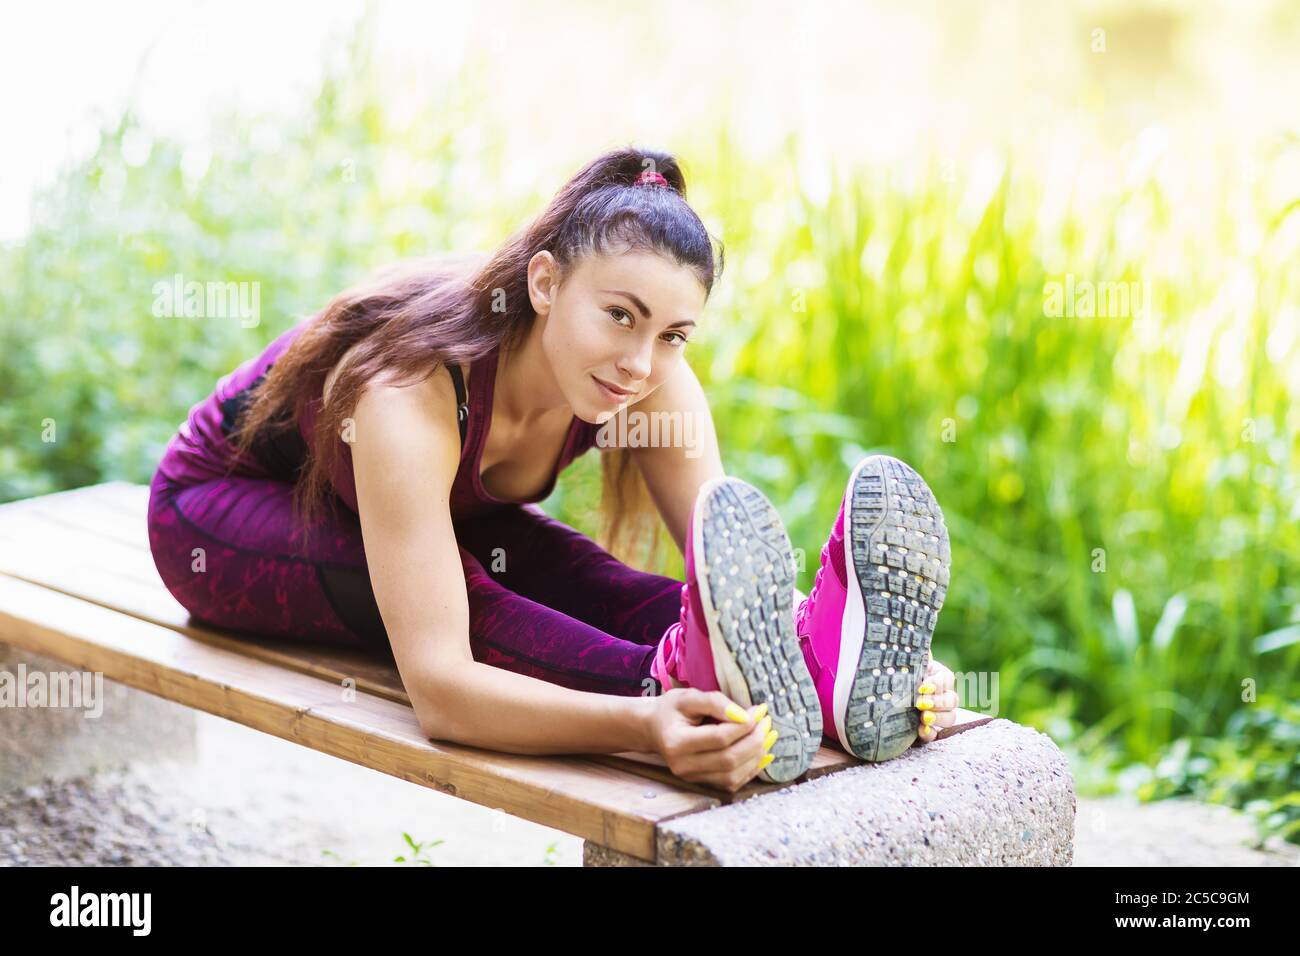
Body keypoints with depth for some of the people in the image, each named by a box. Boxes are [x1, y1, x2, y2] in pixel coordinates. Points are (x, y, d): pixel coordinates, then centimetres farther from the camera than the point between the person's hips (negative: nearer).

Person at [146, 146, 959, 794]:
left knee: (595, 585, -28)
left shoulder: (653, 384, -24)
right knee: (458, 587, -37)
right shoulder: (414, 389, -43)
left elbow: (738, 579, -28)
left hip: (441, 505, 4)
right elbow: (437, 687, -50)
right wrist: (641, 727, -66)